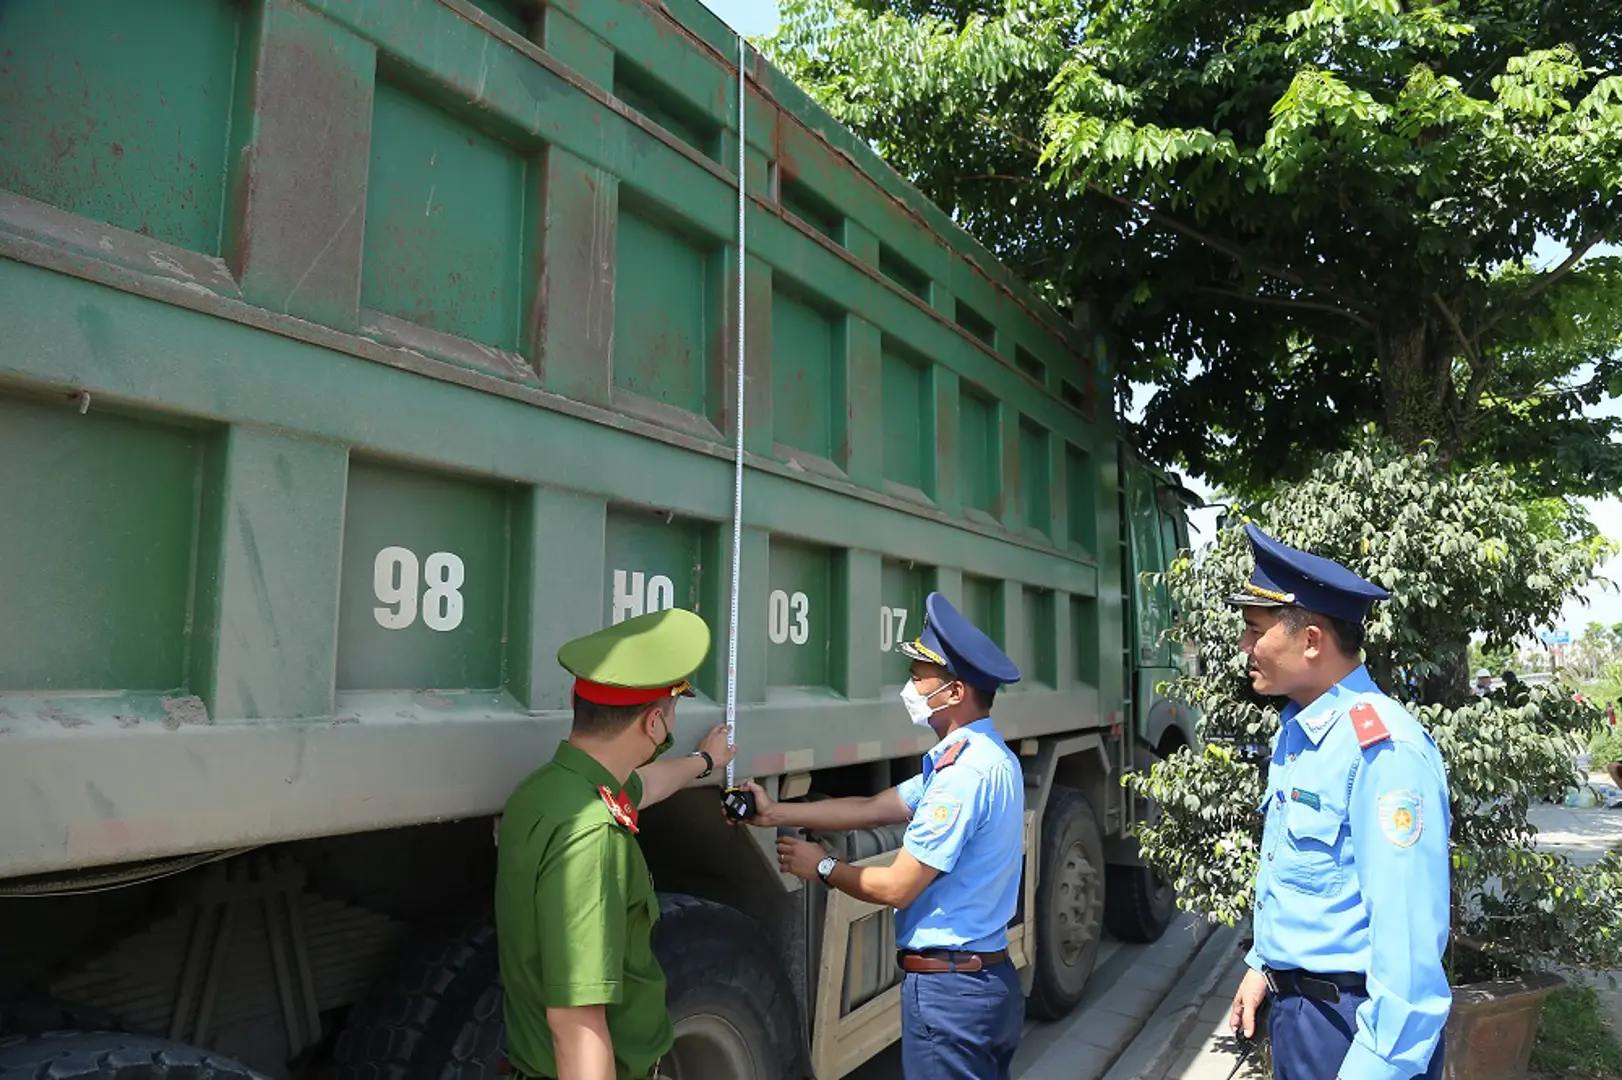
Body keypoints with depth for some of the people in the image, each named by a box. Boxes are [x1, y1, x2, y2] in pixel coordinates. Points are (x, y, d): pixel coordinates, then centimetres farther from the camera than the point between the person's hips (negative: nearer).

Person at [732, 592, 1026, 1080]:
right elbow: (874, 808, 8)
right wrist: (775, 813, 3)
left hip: (949, 986, -10)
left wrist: (822, 867, -3)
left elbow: (896, 887, -21)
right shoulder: (986, 757, 9)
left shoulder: (964, 774, -25)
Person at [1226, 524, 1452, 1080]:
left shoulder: (1382, 749, -25)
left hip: (1352, 1021, -8)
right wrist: (1263, 964, 18)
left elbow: (1407, 929, -27)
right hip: (1291, 1003, 9)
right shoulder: (1294, 733, 5)